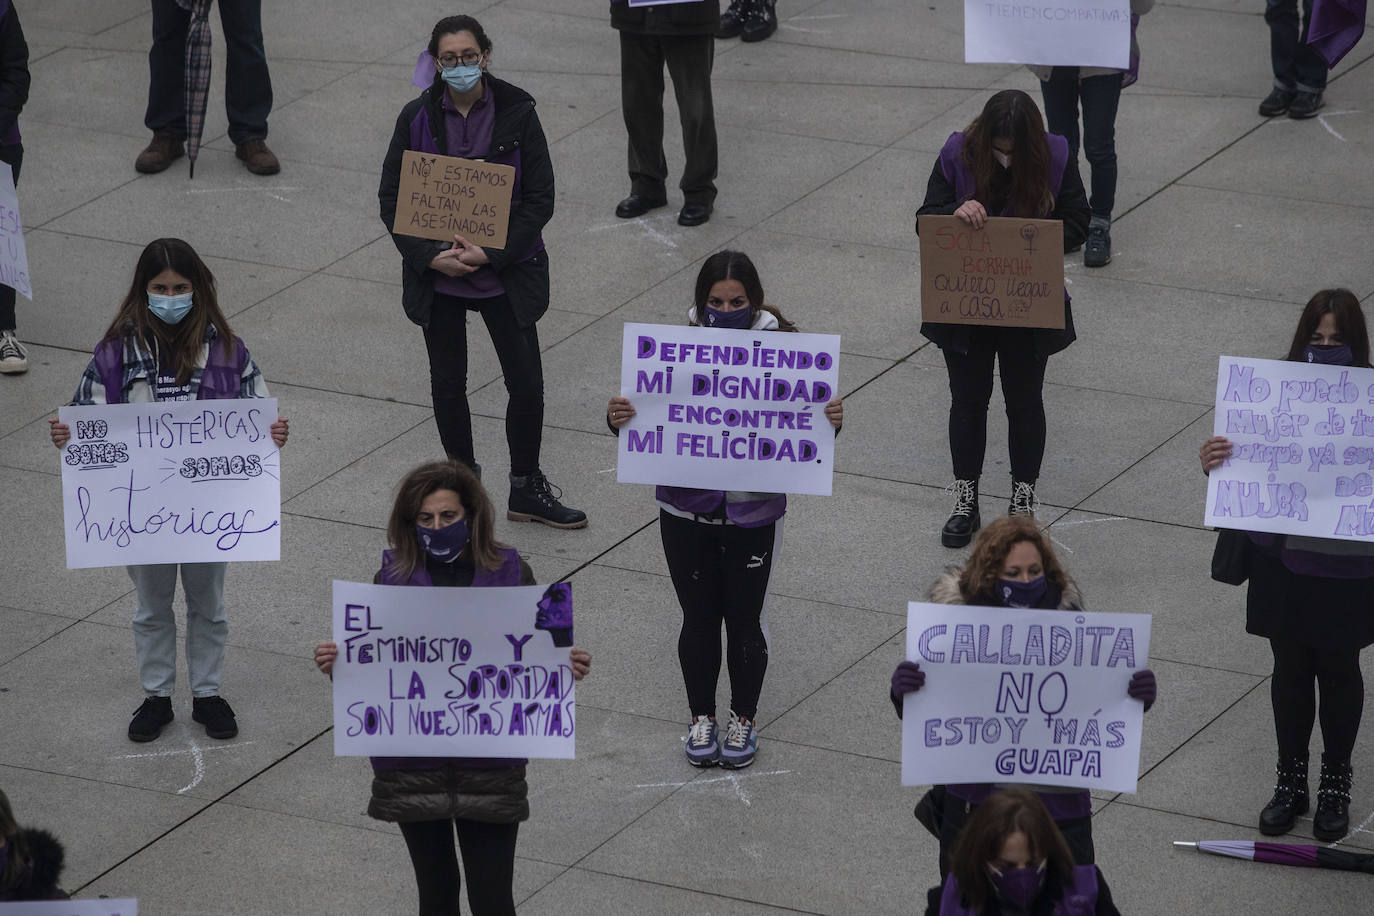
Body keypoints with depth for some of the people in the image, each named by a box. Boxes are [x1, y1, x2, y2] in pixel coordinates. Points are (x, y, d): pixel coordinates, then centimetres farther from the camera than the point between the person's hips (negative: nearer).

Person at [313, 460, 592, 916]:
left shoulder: (509, 572, -1)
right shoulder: (394, 576, 1)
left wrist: (567, 668, -18)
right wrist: (335, 664, -18)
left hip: (489, 765, -1)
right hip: (414, 766, 1)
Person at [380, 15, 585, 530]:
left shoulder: (517, 114, -7)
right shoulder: (418, 119, -4)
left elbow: (540, 198, -6)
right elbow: (392, 199, 0)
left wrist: (492, 253, -17)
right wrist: (431, 256, -14)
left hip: (506, 271, -1)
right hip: (437, 275, 1)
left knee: (527, 384, 1)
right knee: (448, 384, 11)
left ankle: (526, 489, 18)